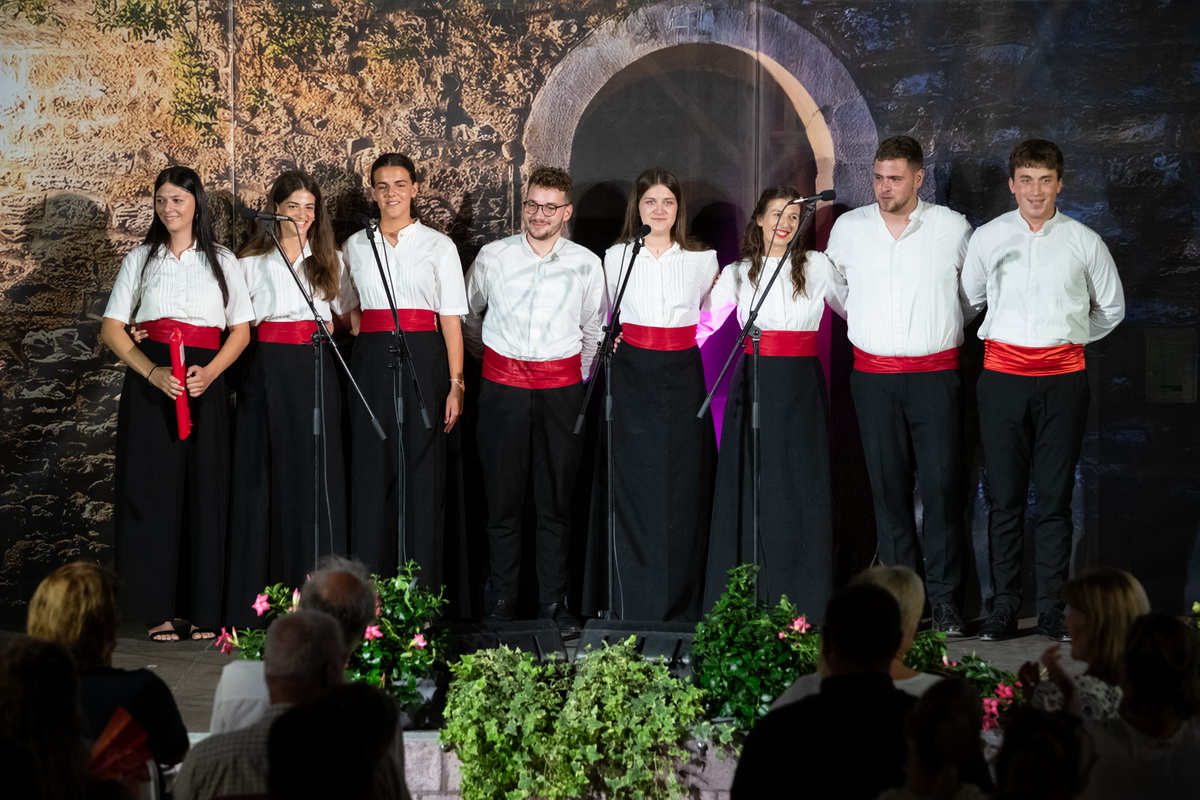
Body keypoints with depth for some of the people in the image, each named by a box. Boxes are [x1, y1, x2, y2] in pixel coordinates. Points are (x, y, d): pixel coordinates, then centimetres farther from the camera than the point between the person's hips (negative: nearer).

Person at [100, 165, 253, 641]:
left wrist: (209, 372, -10)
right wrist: (153, 373, -11)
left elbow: (241, 330, 9)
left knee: (204, 490, -3)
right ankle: (158, 611, 0)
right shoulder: (140, 260, 11)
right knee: (153, 490, -4)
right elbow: (112, 329, 5)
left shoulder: (220, 261, 12)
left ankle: (203, 610, 2)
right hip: (148, 384, 0)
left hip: (204, 384, 0)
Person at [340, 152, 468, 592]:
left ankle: (422, 587, 2)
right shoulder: (355, 246, 13)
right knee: (371, 470, 0)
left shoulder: (439, 246, 6)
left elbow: (451, 319, 3)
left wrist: (455, 384, -4)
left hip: (423, 358, -2)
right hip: (370, 361, 2)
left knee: (422, 470, -3)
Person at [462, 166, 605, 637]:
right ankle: (501, 604, 9)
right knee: (502, 498, 2)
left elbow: (594, 330, 17)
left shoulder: (587, 265, 4)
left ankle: (554, 605, 10)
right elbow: (468, 315, 18)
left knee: (556, 501, 3)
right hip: (502, 387, 0)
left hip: (561, 389, 0)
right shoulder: (492, 258, 3)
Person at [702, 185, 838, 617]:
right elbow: (703, 321, 9)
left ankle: (802, 604, 2)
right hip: (754, 383, 1)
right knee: (749, 487, 0)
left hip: (801, 386, -1)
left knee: (800, 488, -3)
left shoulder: (817, 266, 7)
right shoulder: (737, 273, 10)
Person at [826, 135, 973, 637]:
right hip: (873, 375, 2)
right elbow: (834, 286, 23)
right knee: (888, 486, 2)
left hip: (935, 375, -2)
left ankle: (944, 600, -1)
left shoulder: (953, 228, 0)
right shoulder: (848, 228, 6)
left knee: (941, 486, -6)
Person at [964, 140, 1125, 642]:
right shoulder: (987, 238, 6)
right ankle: (1003, 608, 6)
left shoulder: (1084, 241, 5)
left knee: (1055, 498, 2)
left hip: (1063, 378, 0)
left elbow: (1111, 307, 19)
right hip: (1003, 373, 0)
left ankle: (1052, 609, 7)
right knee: (1005, 497, 1)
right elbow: (966, 299, 20)